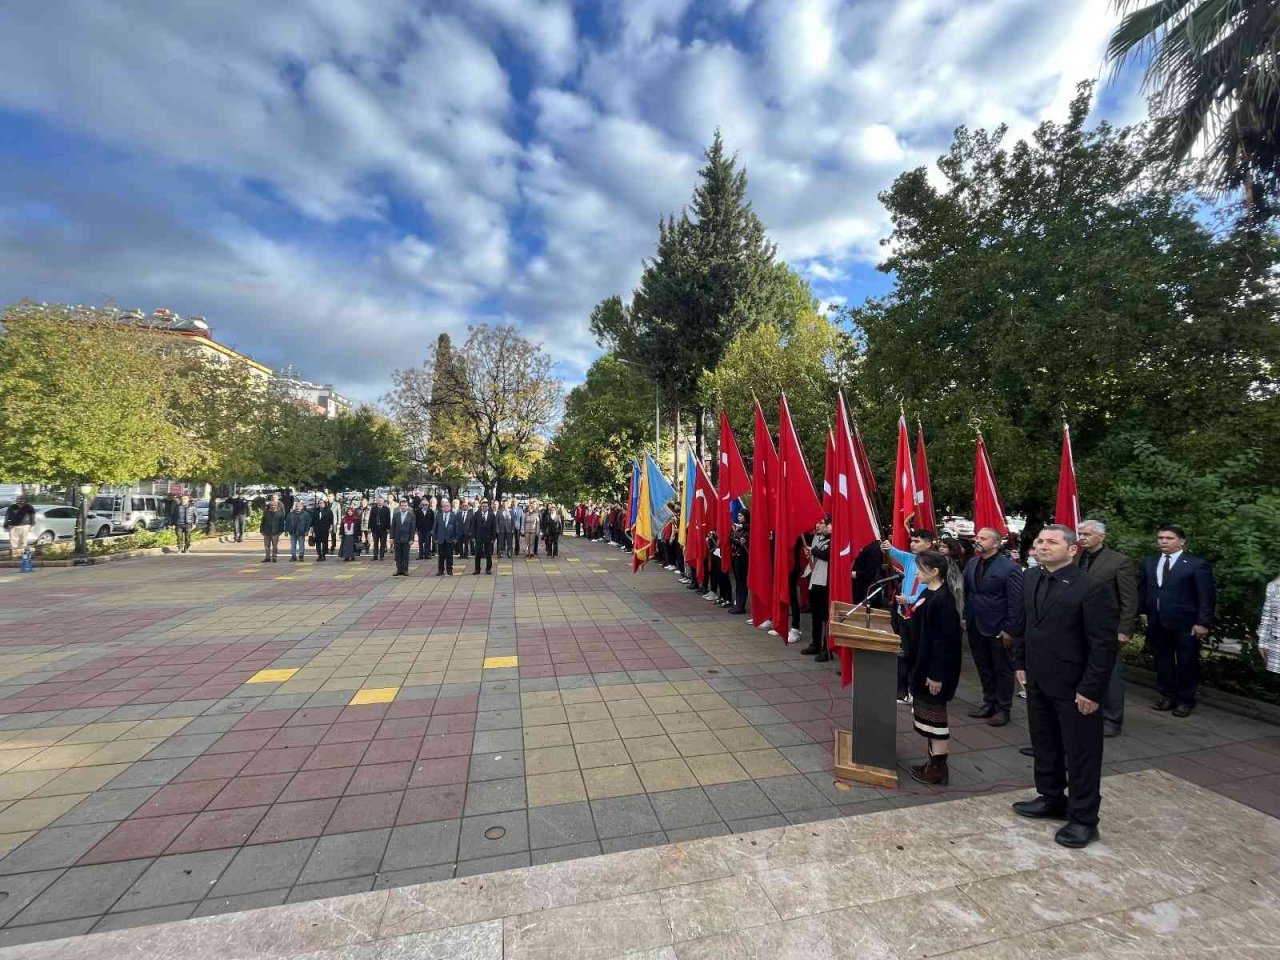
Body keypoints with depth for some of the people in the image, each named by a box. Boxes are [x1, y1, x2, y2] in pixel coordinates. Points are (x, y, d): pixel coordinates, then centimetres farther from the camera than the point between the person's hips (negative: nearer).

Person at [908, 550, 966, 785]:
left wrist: (937, 674, -21)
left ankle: (939, 768, 15)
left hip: (935, 668, -9)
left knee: (934, 714, 2)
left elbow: (945, 640, -22)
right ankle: (932, 760, 30)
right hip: (921, 663, 9)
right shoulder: (927, 593, 7)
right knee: (924, 713, 17)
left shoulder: (943, 599, -21)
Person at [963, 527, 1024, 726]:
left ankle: (1003, 709, 24)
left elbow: (1015, 601, -15)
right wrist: (964, 617, 3)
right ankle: (989, 703, 31)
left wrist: (1009, 629, -15)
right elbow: (966, 592, 9)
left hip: (998, 629, -5)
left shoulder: (1010, 567, -15)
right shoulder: (971, 564, 4)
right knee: (984, 668, 17)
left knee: (1002, 670, 11)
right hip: (976, 627, 6)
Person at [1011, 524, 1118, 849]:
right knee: (1044, 745, 19)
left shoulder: (1092, 587, -18)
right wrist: (1020, 662, 10)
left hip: (1075, 687, -6)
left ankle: (1083, 819, 24)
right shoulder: (1031, 578, 2)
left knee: (1081, 754, 9)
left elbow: (1104, 644, -18)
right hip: (1038, 681, 6)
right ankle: (1051, 799, 38)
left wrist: (1091, 689, -18)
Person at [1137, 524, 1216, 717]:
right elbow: (1142, 589, 13)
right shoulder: (1149, 562, 8)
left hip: (1185, 623, -4)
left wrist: (1203, 622, -13)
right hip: (1156, 622, 4)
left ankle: (1185, 700, 22)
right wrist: (1143, 611, 6)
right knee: (1162, 660, 13)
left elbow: (1207, 596, -9)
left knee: (1187, 663, 8)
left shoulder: (1196, 564, -8)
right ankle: (1167, 696, 26)